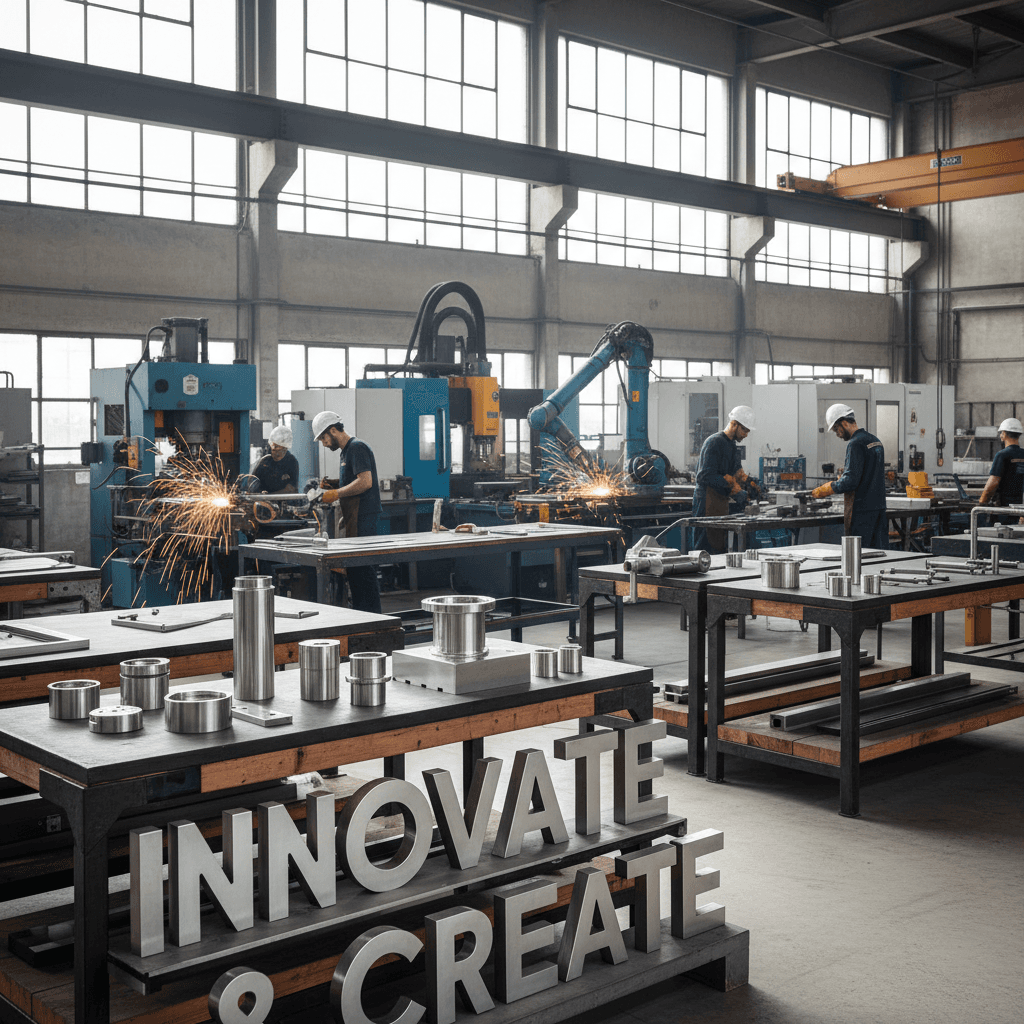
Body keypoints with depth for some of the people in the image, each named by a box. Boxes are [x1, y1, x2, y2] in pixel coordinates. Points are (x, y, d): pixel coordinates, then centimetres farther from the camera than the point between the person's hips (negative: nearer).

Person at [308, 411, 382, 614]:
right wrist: (330, 484, 16)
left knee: (364, 569, -10)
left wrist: (336, 494, -17)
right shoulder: (346, 451, 21)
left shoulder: (357, 448, -11)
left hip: (363, 519, -11)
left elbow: (365, 482, -21)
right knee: (354, 569, 11)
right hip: (354, 519, 11)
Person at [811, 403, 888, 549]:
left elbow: (851, 480, -19)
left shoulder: (856, 444, -15)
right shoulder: (875, 440, 15)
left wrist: (826, 489, -9)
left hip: (862, 510, -9)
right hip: (879, 507, 9)